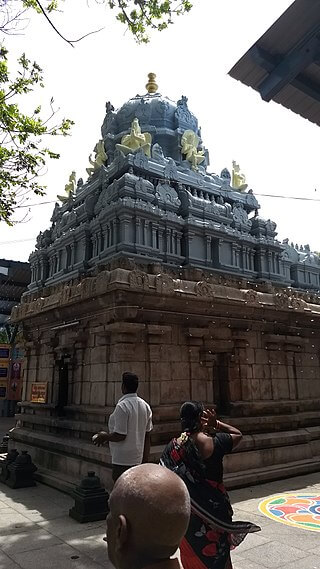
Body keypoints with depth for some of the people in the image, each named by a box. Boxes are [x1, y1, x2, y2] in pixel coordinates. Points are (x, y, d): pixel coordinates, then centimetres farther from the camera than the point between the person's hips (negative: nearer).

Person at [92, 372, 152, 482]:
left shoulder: (122, 406, -18)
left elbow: (120, 435, -20)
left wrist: (105, 437, -2)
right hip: (137, 458, 8)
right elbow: (147, 435, 10)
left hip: (122, 460, -8)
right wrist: (145, 460, 17)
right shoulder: (145, 406, 5)